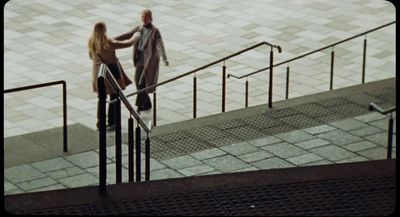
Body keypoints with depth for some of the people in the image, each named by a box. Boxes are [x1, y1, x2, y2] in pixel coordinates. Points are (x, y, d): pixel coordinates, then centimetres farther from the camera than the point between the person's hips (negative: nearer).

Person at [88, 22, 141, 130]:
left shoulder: (91, 42, -5)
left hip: (98, 72, 6)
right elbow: (128, 43, -16)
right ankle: (111, 123, 13)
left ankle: (100, 123, 20)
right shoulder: (108, 43, -23)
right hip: (110, 71, -6)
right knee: (114, 97, 9)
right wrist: (136, 36, 3)